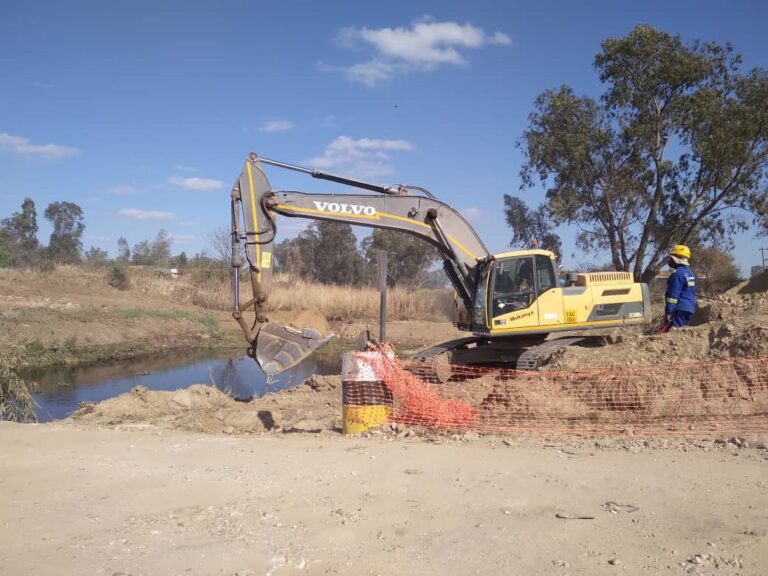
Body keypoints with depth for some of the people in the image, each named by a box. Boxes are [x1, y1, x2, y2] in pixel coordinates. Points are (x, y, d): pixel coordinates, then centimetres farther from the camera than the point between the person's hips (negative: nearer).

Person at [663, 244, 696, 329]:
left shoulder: (678, 273, -15)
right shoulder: (689, 273, 17)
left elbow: (673, 294, -18)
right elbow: (692, 293, 23)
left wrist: (669, 311, -16)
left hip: (680, 309, -10)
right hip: (689, 309, 10)